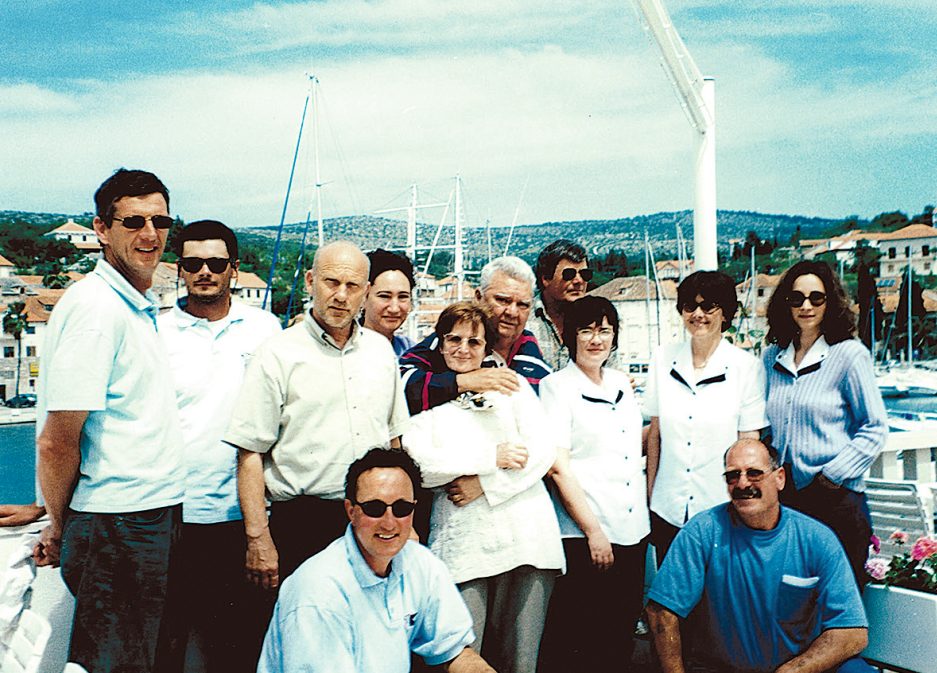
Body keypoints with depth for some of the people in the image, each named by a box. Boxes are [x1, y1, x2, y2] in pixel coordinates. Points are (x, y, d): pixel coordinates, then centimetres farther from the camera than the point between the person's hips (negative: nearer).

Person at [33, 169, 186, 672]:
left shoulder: (141, 309, 13)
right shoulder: (94, 306, -16)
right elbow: (57, 442, -17)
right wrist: (59, 526, -4)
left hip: (155, 518, 9)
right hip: (118, 530, -9)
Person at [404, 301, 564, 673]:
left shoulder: (512, 384, 16)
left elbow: (544, 449, 4)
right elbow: (417, 464, -4)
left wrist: (485, 484, -6)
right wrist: (492, 457, -6)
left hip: (525, 533, 1)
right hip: (462, 541, -1)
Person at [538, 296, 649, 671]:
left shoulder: (621, 383, 13)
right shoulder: (556, 387, -6)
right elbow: (558, 468, -12)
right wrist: (593, 531, -14)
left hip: (633, 529, 6)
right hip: (584, 535, -6)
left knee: (622, 634, 13)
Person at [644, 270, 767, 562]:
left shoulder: (747, 366, -4)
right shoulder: (663, 359, 4)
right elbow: (655, 432, 9)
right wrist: (648, 493, 8)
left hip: (722, 509, -3)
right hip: (668, 510, 3)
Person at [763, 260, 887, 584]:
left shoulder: (849, 354, -6)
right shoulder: (773, 356, 8)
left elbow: (875, 428, -6)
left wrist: (833, 475, -12)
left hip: (835, 498, -4)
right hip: (783, 496, 4)